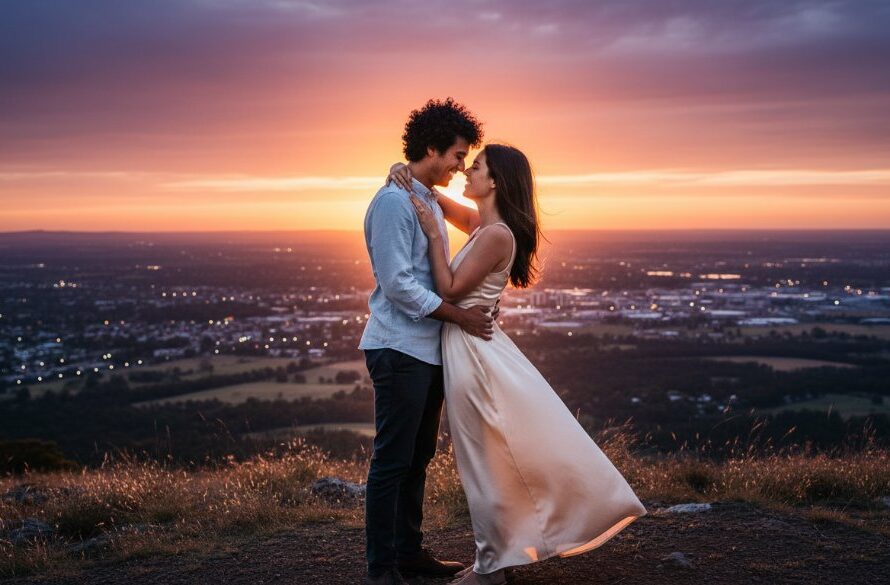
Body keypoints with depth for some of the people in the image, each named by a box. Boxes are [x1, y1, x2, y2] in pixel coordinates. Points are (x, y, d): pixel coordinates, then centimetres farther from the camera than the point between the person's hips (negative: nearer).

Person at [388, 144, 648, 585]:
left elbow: (450, 290, -17)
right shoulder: (483, 225, 9)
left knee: (488, 461, 2)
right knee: (495, 458, 16)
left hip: (474, 351, -9)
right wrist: (405, 174, 2)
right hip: (470, 346, 9)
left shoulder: (495, 234, -18)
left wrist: (432, 234, -17)